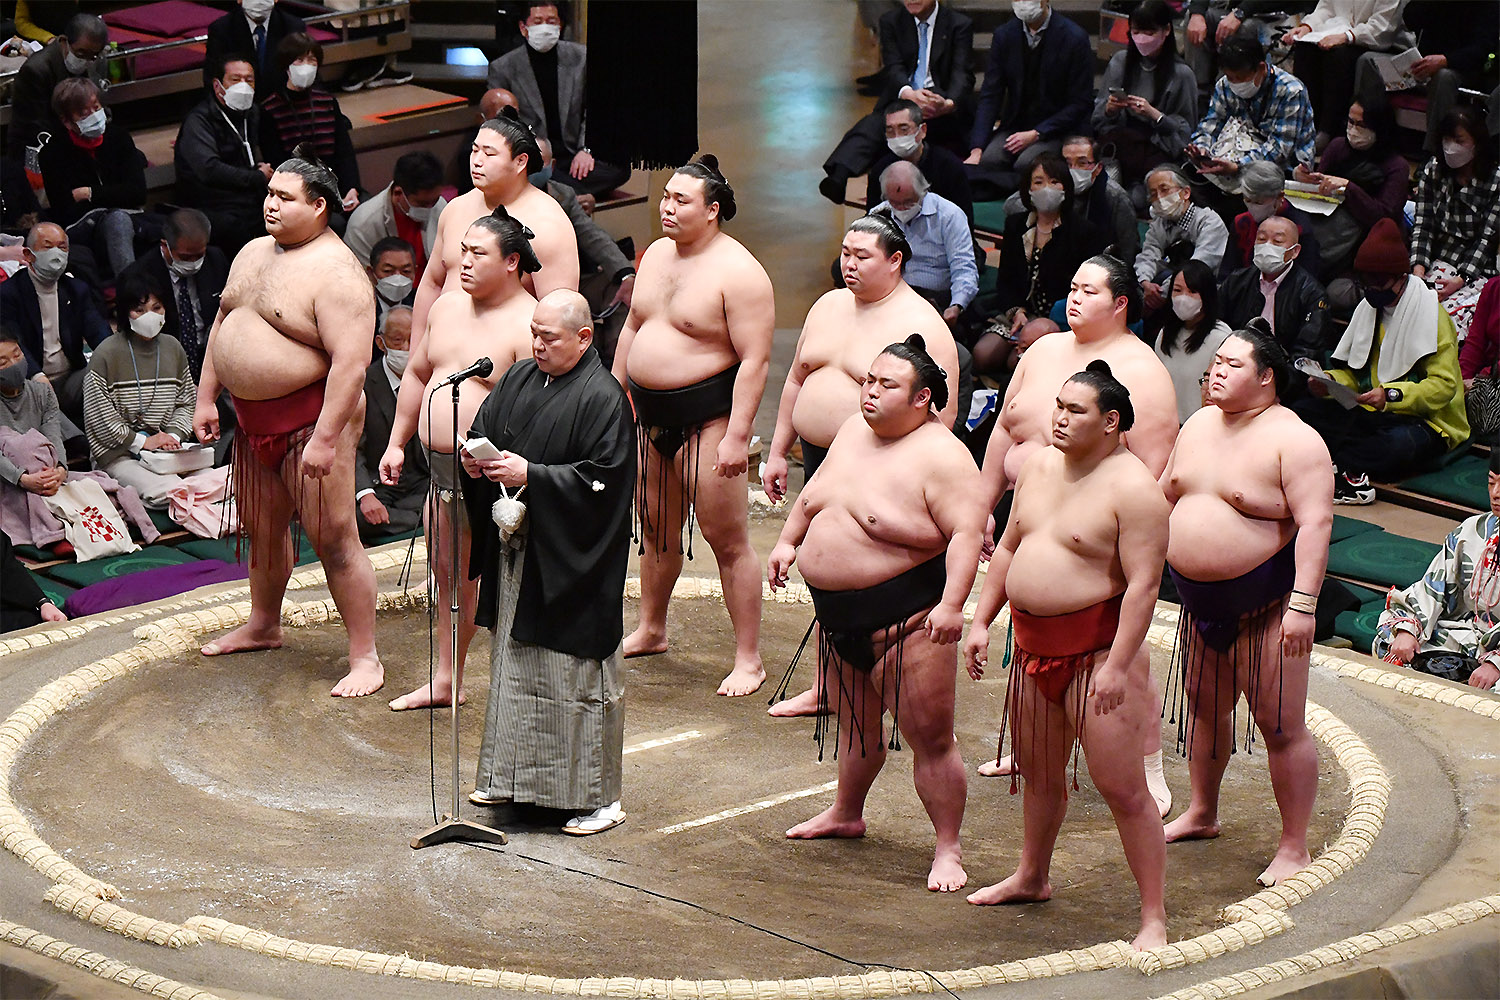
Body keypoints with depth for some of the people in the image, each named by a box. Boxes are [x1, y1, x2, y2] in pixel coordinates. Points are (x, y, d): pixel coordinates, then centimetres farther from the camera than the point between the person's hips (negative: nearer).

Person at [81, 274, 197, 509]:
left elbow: (185, 402, 16)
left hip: (167, 451, 5)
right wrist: (143, 441, -11)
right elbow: (98, 416, -9)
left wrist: (174, 436, -4)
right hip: (118, 454, -5)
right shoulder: (106, 354, -6)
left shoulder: (173, 349, 11)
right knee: (165, 493, -28)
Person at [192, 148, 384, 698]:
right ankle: (263, 626, 43)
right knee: (262, 528, 23)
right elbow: (222, 323, 20)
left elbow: (351, 361, -25)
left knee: (333, 539, -7)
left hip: (310, 419, -9)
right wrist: (206, 398, 15)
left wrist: (325, 438, -27)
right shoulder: (253, 254, 10)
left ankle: (365, 658, 0)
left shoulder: (336, 272, -19)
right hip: (253, 419, 9)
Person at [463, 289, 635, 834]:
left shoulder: (602, 397, -13)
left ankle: (597, 796, 4)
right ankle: (515, 777, 27)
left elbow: (602, 481, -17)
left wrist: (530, 476, -21)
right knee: (514, 665, 15)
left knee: (576, 674, -4)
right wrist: (476, 458, -5)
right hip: (516, 554, 8)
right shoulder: (518, 379, 9)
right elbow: (483, 428, 18)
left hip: (569, 561, -8)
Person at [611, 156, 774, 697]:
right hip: (649, 416, 8)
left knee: (728, 541, -5)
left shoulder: (738, 272, -15)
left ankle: (749, 658, 1)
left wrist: (737, 436, -23)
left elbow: (754, 360, -18)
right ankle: (651, 629, 38)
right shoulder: (656, 255, 10)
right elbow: (632, 329, 20)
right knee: (657, 530, 20)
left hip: (706, 419, -8)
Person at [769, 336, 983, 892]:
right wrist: (789, 541, 18)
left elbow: (967, 533, -23)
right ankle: (846, 813, 44)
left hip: (906, 619, -8)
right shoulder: (854, 431, 9)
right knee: (855, 722, 25)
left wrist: (951, 603, -32)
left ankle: (948, 850, 3)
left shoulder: (941, 456, -16)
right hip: (837, 614, 8)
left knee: (930, 737, -5)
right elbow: (816, 493, 25)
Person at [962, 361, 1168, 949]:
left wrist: (1118, 665, -24)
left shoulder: (1132, 488, -15)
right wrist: (981, 623, 13)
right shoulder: (1040, 467, 9)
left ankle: (1154, 919, -3)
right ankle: (1031, 878, 44)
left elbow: (1143, 583, -19)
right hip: (1034, 647, 8)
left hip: (1097, 651, -8)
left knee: (1122, 787, -7)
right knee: (1039, 773, 23)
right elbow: (1009, 548, 18)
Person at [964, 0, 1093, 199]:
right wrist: (977, 150, -12)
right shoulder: (1004, 35, 4)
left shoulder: (1075, 38, -9)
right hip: (1015, 126, 4)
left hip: (1058, 129, -4)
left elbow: (1081, 103, -7)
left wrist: (1035, 134, -17)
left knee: (1026, 164, -32)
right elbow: (990, 96, 2)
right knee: (989, 160, -26)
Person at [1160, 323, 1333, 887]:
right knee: (1204, 708, 20)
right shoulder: (1198, 426, 9)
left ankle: (1294, 848, 2)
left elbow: (1315, 523, -21)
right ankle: (1201, 814, 38)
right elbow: (1165, 496, 21)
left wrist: (1303, 604, -27)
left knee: (1280, 725, -5)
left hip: (1265, 604, -8)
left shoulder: (1293, 440, -15)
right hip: (1201, 601, 8)